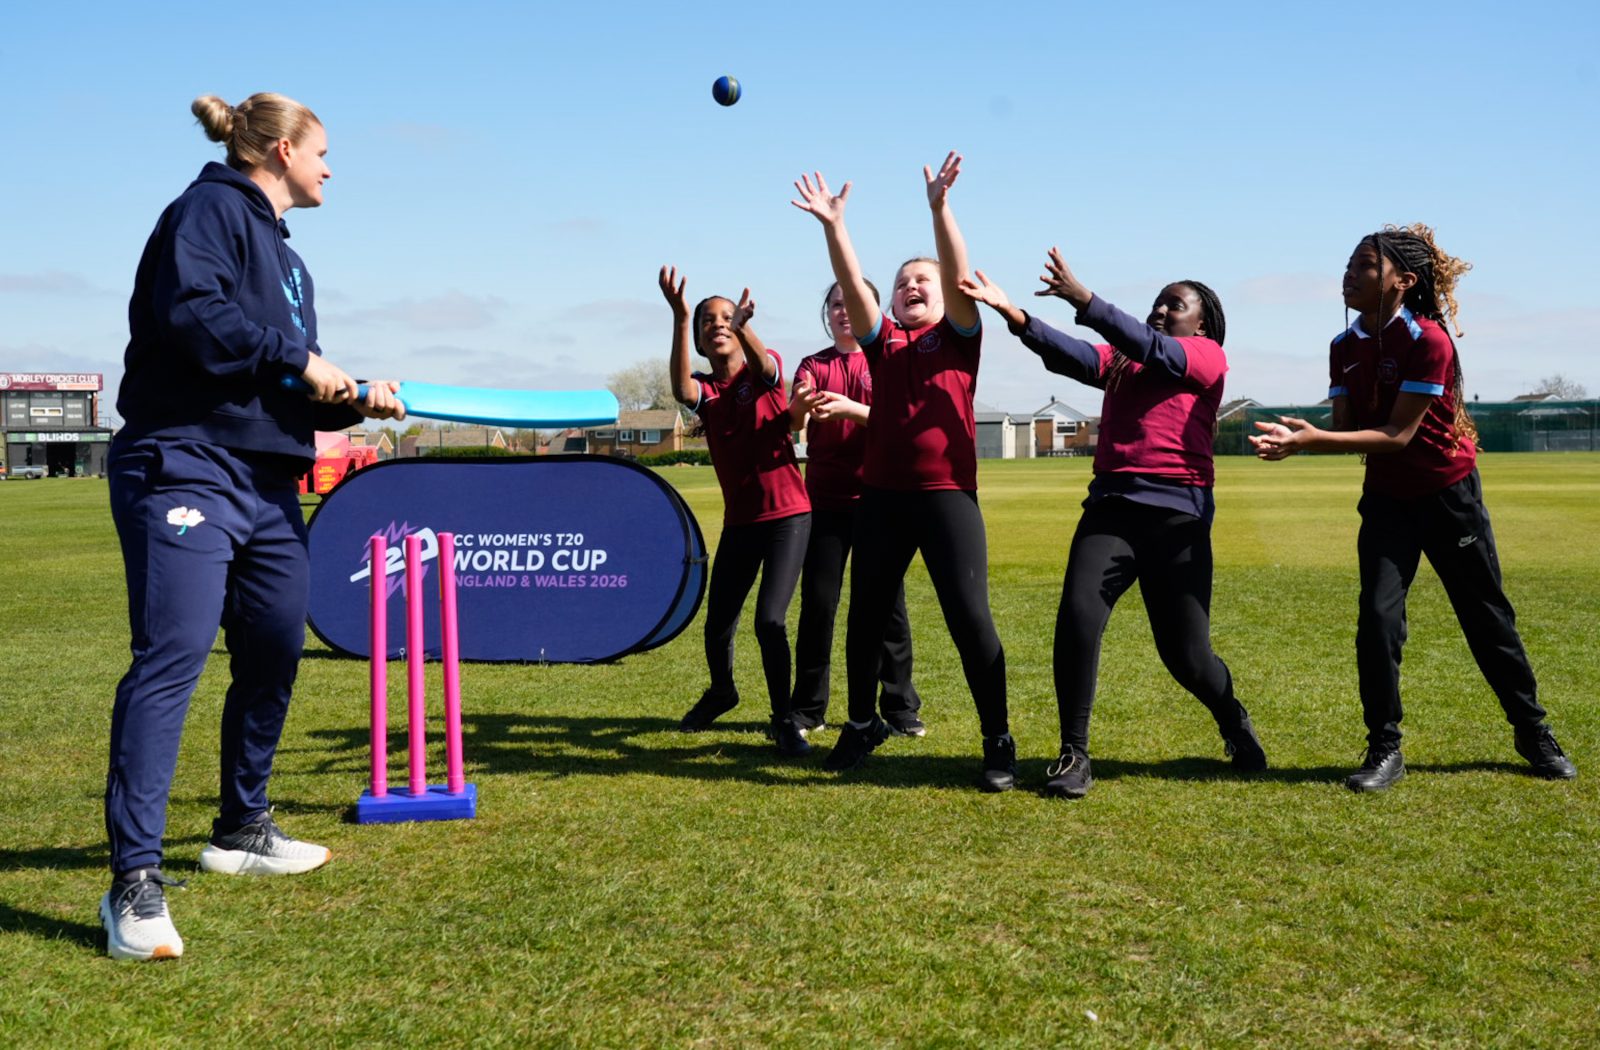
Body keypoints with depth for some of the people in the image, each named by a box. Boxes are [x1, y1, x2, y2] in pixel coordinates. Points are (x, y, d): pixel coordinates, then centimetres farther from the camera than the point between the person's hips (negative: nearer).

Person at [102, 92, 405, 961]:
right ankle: (134, 880, -19)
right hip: (185, 469, -10)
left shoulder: (285, 259, 23)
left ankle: (241, 831, 30)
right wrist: (297, 358, -14)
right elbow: (189, 311, -22)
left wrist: (357, 400, 4)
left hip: (268, 486, 10)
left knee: (274, 658, 13)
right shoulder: (210, 210, -4)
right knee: (170, 658, -17)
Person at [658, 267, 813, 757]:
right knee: (717, 625, 8)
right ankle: (721, 691, 39)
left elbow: (763, 366, -29)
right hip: (739, 522, 4)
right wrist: (680, 318, -36)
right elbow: (681, 391, -24)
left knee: (769, 619, -17)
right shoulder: (703, 389, 2)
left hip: (788, 515, -3)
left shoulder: (765, 371, -2)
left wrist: (742, 326, -51)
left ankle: (783, 721, 0)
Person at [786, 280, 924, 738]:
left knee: (888, 602, 1)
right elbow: (793, 422, -9)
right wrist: (799, 405, -33)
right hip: (825, 500, 1)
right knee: (818, 603, 0)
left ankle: (900, 706, 9)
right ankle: (808, 708, 9)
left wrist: (852, 408, -28)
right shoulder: (815, 365, 8)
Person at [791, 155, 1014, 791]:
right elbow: (852, 287, -1)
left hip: (948, 495, -4)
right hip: (881, 495, 4)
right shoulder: (883, 340, 12)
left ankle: (998, 743, 5)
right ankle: (862, 725, 29)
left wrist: (939, 208, -23)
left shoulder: (959, 336, 6)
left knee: (970, 619, -6)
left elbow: (957, 275, -10)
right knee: (865, 617, 10)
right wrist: (833, 226, -14)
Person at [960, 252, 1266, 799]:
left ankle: (1234, 721, 36)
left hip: (1177, 517, -3)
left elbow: (1153, 350, -14)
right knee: (1077, 618, -19)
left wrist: (1083, 299, -25)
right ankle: (1074, 754, -8)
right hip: (1111, 509, 3)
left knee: (1185, 654, 3)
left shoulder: (1209, 356, 5)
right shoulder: (1120, 359, 16)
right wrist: (1015, 315, -21)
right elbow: (1071, 355, -4)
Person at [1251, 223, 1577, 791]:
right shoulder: (1346, 347, -1)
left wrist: (1313, 440, -32)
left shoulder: (1429, 341, -21)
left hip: (1449, 495, -4)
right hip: (1387, 500, 4)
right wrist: (1301, 435, -27)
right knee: (1377, 618, -9)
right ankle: (1384, 749, 2)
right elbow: (1345, 428, -6)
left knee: (1488, 618, 8)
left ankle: (1533, 732, 27)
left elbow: (1398, 434, -24)